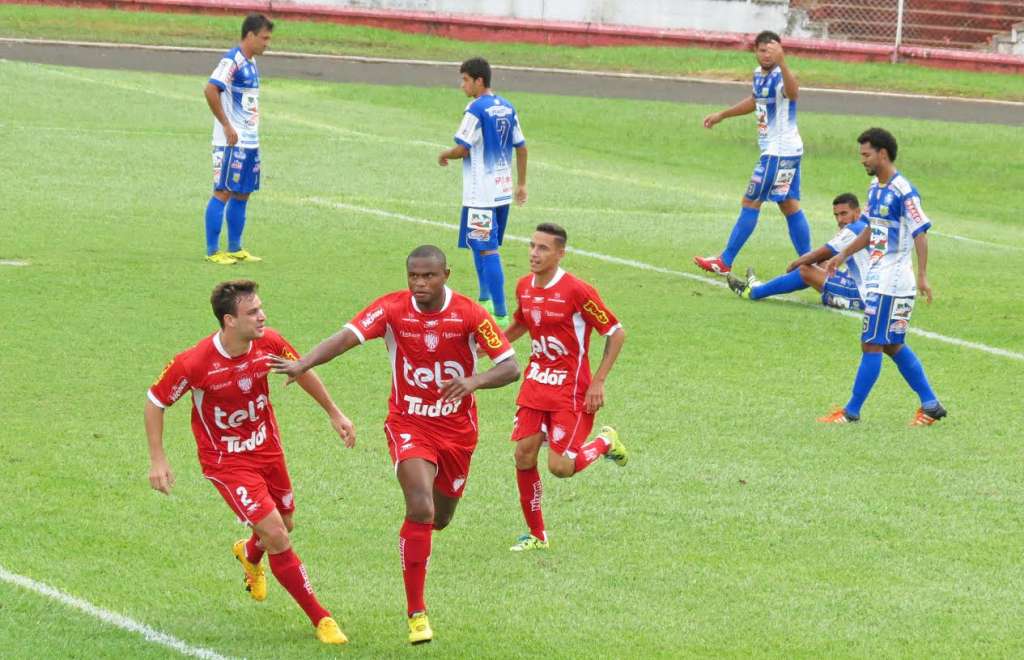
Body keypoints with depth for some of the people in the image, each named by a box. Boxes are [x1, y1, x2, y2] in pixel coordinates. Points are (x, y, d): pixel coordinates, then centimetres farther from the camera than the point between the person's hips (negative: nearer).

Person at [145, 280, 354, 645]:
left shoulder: (269, 343, -15)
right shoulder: (194, 364, -29)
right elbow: (155, 401, -13)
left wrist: (333, 412, 14)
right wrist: (157, 460, -14)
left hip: (268, 447, 6)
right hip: (226, 461, -6)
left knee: (285, 525, 22)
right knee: (276, 537, -14)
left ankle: (250, 554, 60)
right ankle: (320, 618, 0)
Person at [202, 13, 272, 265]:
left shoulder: (250, 63, 14)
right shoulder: (232, 61, -14)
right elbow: (210, 90, -24)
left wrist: (253, 132, 17)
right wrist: (227, 126, -21)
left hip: (250, 141, 9)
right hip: (232, 142, -9)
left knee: (242, 195, 12)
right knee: (223, 193, -6)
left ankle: (235, 249, 19)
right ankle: (212, 251, -3)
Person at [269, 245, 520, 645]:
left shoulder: (470, 314, -12)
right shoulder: (392, 308, -13)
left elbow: (510, 367, -14)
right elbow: (347, 337, -26)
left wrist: (475, 381, -35)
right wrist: (304, 363, -44)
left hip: (457, 429, 2)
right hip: (408, 423, -2)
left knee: (440, 518, 15)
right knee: (421, 509, -23)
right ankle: (416, 613, -15)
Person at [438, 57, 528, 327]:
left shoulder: (476, 109, -15)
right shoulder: (507, 108, 9)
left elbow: (462, 149, -16)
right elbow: (521, 148, 14)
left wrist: (444, 155, 5)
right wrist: (521, 184, 21)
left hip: (481, 195, -8)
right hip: (503, 191, 8)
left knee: (487, 250, -8)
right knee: (483, 245, 23)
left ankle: (501, 313, -12)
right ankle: (485, 298, 30)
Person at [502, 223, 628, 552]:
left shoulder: (577, 291, -18)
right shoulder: (524, 287, 3)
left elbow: (616, 333, -11)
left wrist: (598, 383, -14)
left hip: (571, 389, -6)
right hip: (536, 382, 6)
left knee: (560, 467, -11)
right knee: (524, 456, -2)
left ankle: (605, 442, 21)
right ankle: (537, 534, 14)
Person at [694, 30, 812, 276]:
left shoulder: (781, 77, -20)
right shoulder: (759, 74, 9)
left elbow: (793, 93, -45)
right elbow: (756, 100, 29)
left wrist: (782, 62, -60)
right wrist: (722, 115, 37)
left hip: (779, 152, -9)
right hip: (780, 150, 9)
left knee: (750, 203, -2)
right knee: (789, 206, 11)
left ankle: (725, 262, 5)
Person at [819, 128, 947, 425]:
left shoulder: (903, 192, -17)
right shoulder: (875, 188, 12)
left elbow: (920, 233, -18)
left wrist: (922, 276, -22)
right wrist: (844, 254, 23)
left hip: (891, 283, -9)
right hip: (876, 279, 9)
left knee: (871, 344, -5)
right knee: (893, 345, 12)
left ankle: (851, 411, 0)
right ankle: (930, 404, 18)